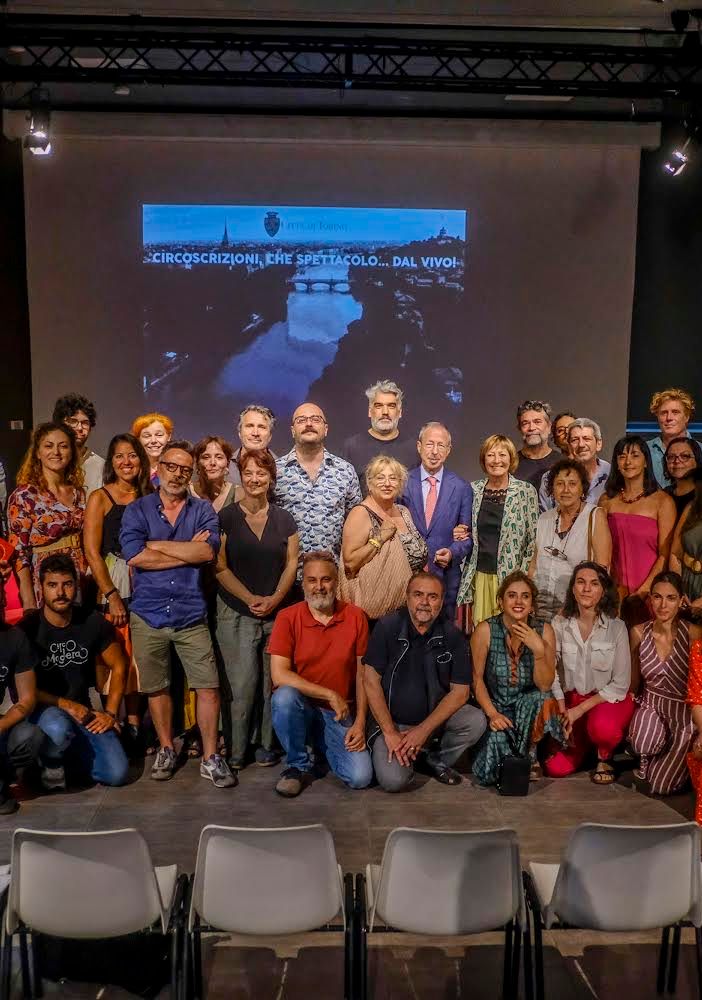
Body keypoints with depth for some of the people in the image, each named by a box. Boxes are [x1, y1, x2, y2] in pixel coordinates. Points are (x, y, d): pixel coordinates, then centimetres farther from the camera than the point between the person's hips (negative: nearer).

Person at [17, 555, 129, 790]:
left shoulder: (93, 622, -4)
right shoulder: (27, 629, -14)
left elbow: (119, 667, 7)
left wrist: (110, 712, -1)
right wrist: (65, 704, -16)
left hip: (82, 711, 4)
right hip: (43, 710, -3)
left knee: (116, 773, -11)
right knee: (56, 729, -40)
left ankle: (67, 750, 18)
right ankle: (51, 763, -3)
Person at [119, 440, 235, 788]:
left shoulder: (203, 510, 5)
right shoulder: (137, 510, 3)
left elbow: (208, 551, -13)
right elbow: (135, 556, -13)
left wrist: (158, 544, -11)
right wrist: (189, 551, -11)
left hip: (191, 616, 0)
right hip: (148, 616, 0)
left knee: (209, 687, -2)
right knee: (156, 688, 12)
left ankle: (210, 758, 12)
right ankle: (166, 750, 31)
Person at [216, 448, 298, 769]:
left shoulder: (284, 519, 9)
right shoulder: (226, 517, 2)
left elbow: (291, 564, 7)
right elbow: (220, 567, -2)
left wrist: (274, 598, -8)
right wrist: (250, 598, -11)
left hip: (278, 613, 2)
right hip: (236, 614, -2)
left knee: (273, 682, 5)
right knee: (241, 685, -6)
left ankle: (268, 745, 19)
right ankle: (235, 751, 9)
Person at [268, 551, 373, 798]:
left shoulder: (356, 617, -1)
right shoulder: (287, 617, -7)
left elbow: (362, 675, 2)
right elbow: (279, 675, -16)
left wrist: (360, 722, -7)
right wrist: (331, 696, -17)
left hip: (340, 714, 2)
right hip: (300, 708, -1)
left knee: (361, 777, -17)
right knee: (284, 696, -35)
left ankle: (321, 746, 17)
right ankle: (299, 765, -8)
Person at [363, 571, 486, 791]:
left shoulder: (453, 636, -5)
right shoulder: (387, 627, -10)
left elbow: (460, 691, -6)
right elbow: (371, 680, -9)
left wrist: (424, 730, -15)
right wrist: (390, 732, -14)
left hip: (436, 716, 2)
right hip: (393, 721, -2)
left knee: (476, 721, -24)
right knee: (393, 780, -24)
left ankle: (437, 759, 5)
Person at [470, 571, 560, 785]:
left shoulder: (543, 631, -8)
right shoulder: (485, 630, -12)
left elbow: (544, 686, -12)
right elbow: (476, 679, -8)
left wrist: (538, 650, -26)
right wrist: (492, 713, -20)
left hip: (529, 709, 1)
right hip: (494, 706, -1)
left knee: (542, 700, -30)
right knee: (496, 740, -27)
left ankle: (529, 755, -1)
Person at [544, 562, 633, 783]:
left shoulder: (616, 627, -12)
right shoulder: (559, 624, -9)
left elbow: (620, 684, -10)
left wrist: (580, 710, -13)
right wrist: (563, 713, -13)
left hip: (609, 699, -2)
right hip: (571, 699, 2)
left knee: (602, 727, -37)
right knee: (555, 768, -9)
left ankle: (604, 757, 1)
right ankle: (584, 743, 26)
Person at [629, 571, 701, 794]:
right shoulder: (639, 633, -10)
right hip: (650, 705, 2)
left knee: (661, 787, -1)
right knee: (642, 744, -32)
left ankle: (677, 758, 32)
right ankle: (647, 757, 6)